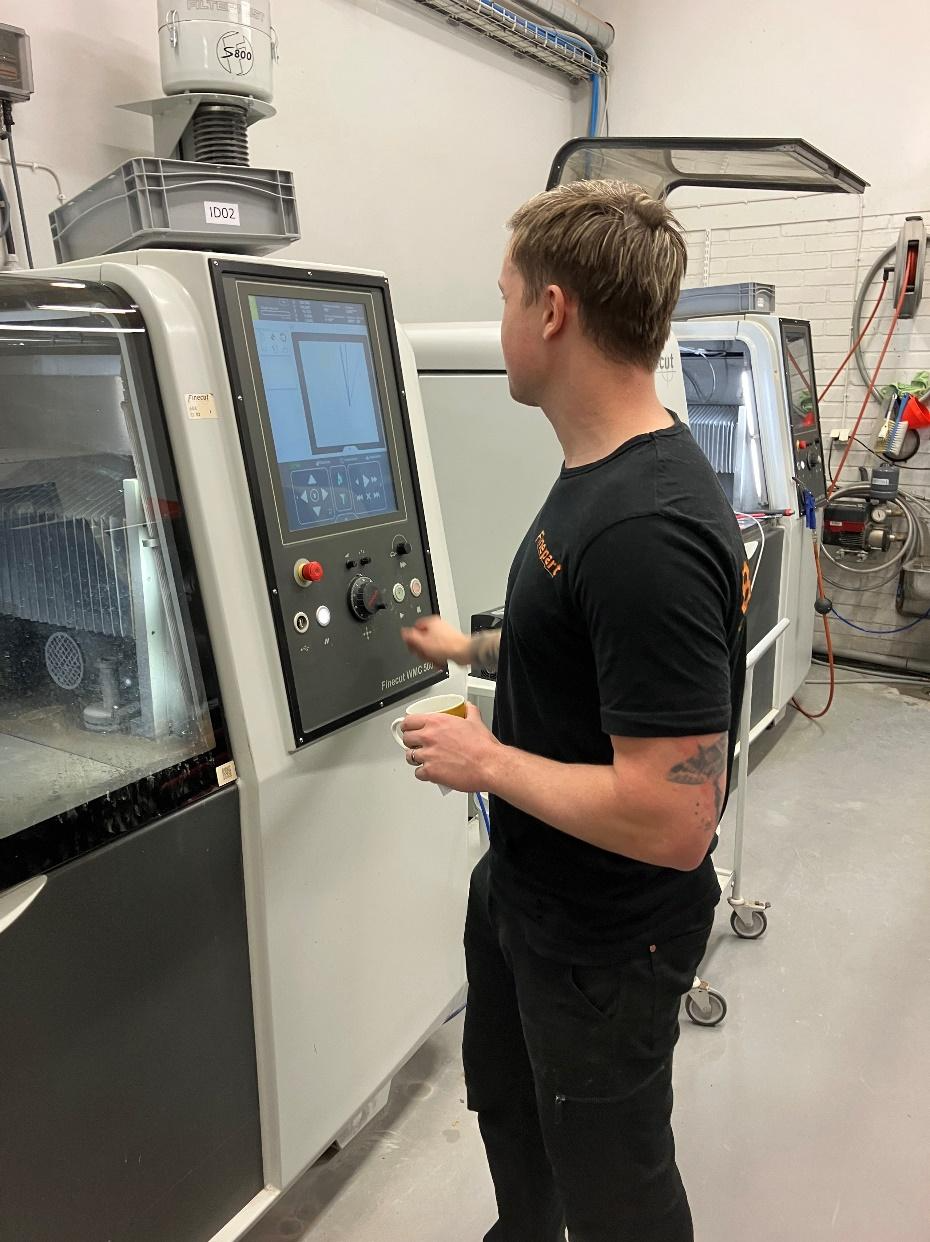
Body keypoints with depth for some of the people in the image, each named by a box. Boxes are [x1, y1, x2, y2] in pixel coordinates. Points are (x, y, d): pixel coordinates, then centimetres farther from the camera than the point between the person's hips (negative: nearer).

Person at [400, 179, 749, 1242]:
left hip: (604, 942, -9)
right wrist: (468, 649, 21)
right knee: (506, 1101, 33)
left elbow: (671, 818, -34)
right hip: (521, 888, 9)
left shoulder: (649, 531, -33)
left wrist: (486, 760, -22)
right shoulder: (596, 473, -1)